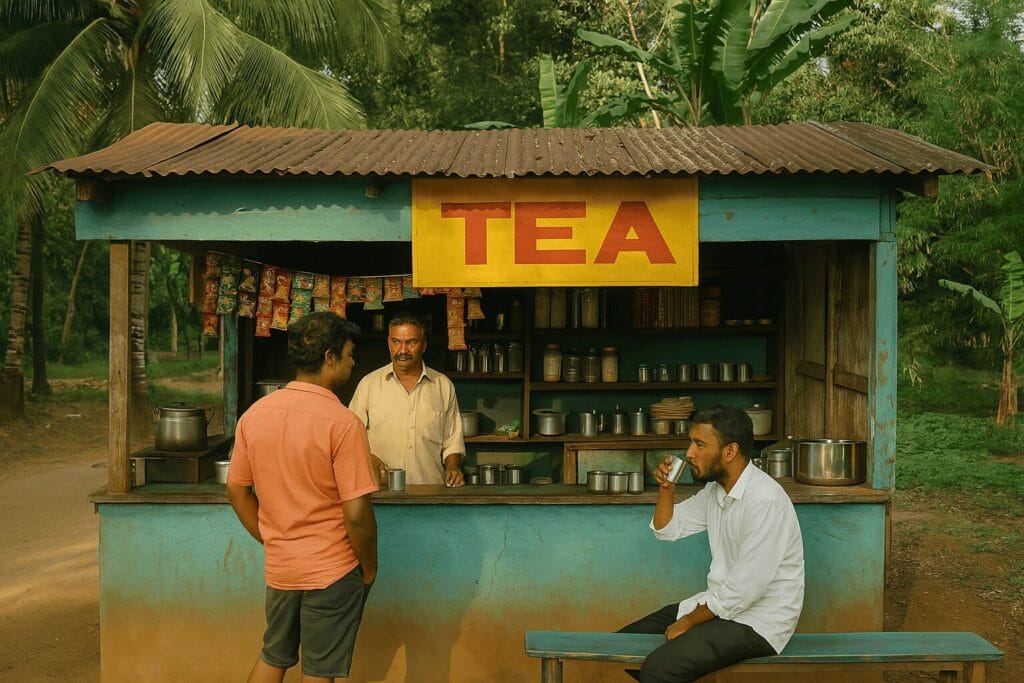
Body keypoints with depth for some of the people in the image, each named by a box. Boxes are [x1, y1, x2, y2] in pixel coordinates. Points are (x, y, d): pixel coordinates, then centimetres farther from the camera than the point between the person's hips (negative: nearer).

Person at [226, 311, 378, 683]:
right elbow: (356, 513, -21)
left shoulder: (254, 413, -2)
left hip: (278, 567, 5)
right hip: (331, 570, -5)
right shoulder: (342, 422, -20)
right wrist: (369, 567, -5)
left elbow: (237, 492, 6)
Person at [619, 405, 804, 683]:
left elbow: (745, 588, -25)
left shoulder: (764, 500, -24)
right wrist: (666, 488, -2)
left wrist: (689, 622, -13)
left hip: (757, 621, -9)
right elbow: (667, 529, 17)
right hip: (721, 603, 9)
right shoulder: (716, 488, 5)